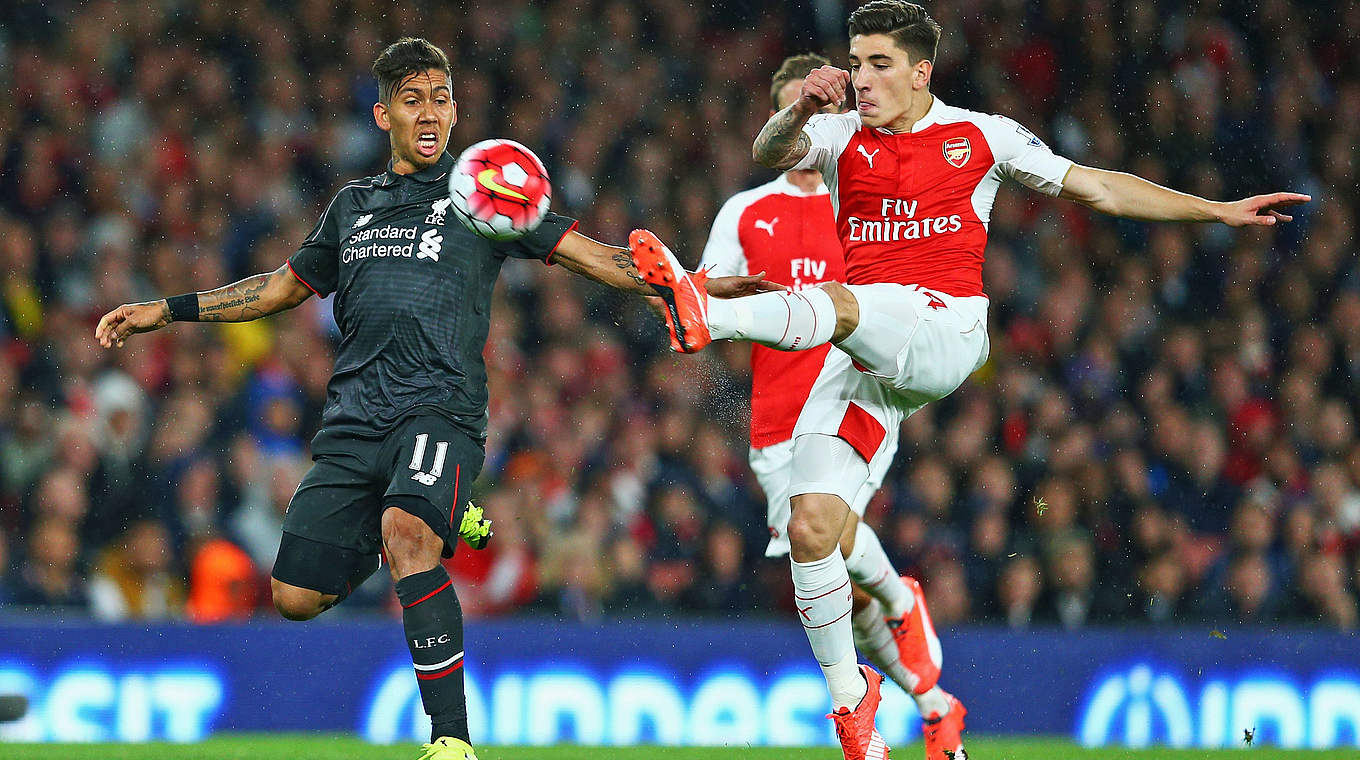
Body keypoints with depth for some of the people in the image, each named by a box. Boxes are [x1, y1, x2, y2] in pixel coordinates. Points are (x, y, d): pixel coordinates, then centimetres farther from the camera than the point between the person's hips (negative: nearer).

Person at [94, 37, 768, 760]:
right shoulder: (353, 205, 23)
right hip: (354, 420, 5)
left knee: (406, 531, -35)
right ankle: (437, 527, 26)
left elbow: (590, 255, 7)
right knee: (295, 596, -3)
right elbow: (285, 285, 34)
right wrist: (165, 311, 32)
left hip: (441, 408, -5)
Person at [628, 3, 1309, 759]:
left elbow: (1099, 187, 15)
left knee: (836, 302, -35)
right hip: (864, 360, 3)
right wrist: (799, 112, -29)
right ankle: (849, 693, 7)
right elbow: (770, 153, -7)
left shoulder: (981, 136, 10)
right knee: (810, 527, -9)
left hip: (946, 333, -3)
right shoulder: (840, 136, 13)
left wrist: (1223, 211, 13)